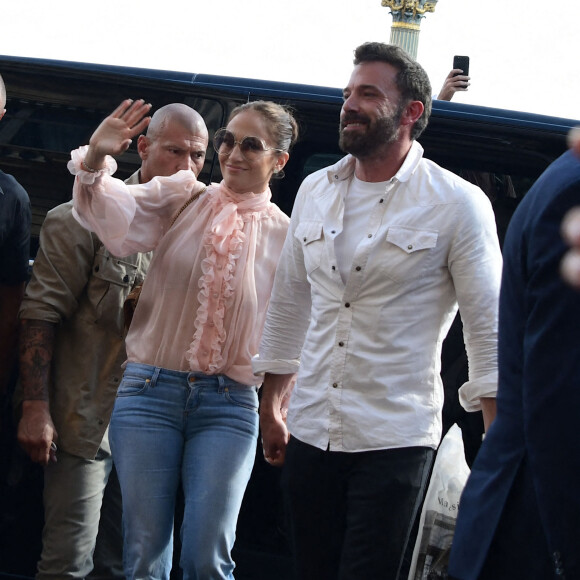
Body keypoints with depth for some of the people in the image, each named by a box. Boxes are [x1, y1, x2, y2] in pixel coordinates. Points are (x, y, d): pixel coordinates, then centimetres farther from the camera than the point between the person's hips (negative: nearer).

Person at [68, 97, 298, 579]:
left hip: (230, 403, 0)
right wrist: (95, 160, -31)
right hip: (150, 390, 0)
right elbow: (121, 222, -14)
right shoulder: (183, 199, 4)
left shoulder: (286, 235, 5)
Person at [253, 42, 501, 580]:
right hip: (310, 432, 5)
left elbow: (489, 329, -6)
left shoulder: (457, 204, -6)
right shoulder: (315, 192, 10)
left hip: (394, 440, -5)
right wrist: (270, 407, 21)